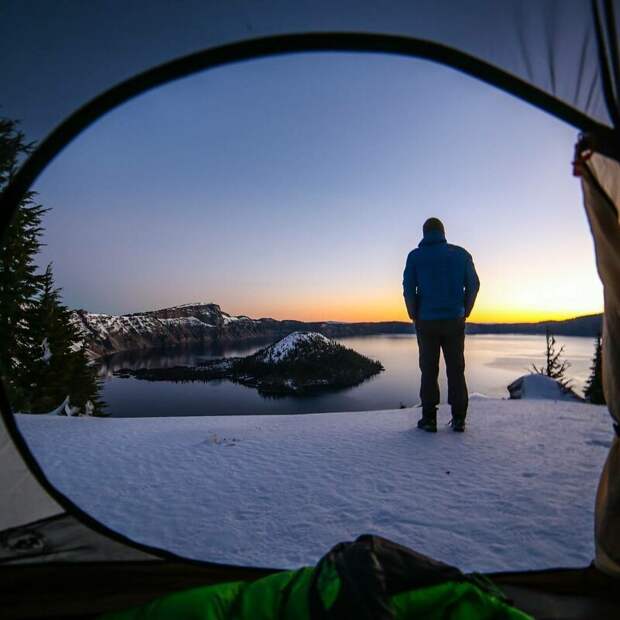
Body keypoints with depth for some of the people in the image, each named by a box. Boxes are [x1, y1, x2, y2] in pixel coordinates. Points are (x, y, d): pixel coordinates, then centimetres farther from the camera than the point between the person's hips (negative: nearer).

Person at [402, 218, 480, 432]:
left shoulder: (415, 256, -1)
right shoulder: (461, 254, 4)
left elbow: (408, 289, -6)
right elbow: (473, 285, 2)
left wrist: (414, 316, 4)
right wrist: (464, 312, 10)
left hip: (427, 321, -1)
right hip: (454, 320, 1)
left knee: (429, 370, 6)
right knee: (456, 369, 9)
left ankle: (429, 418, 7)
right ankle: (458, 419, 10)